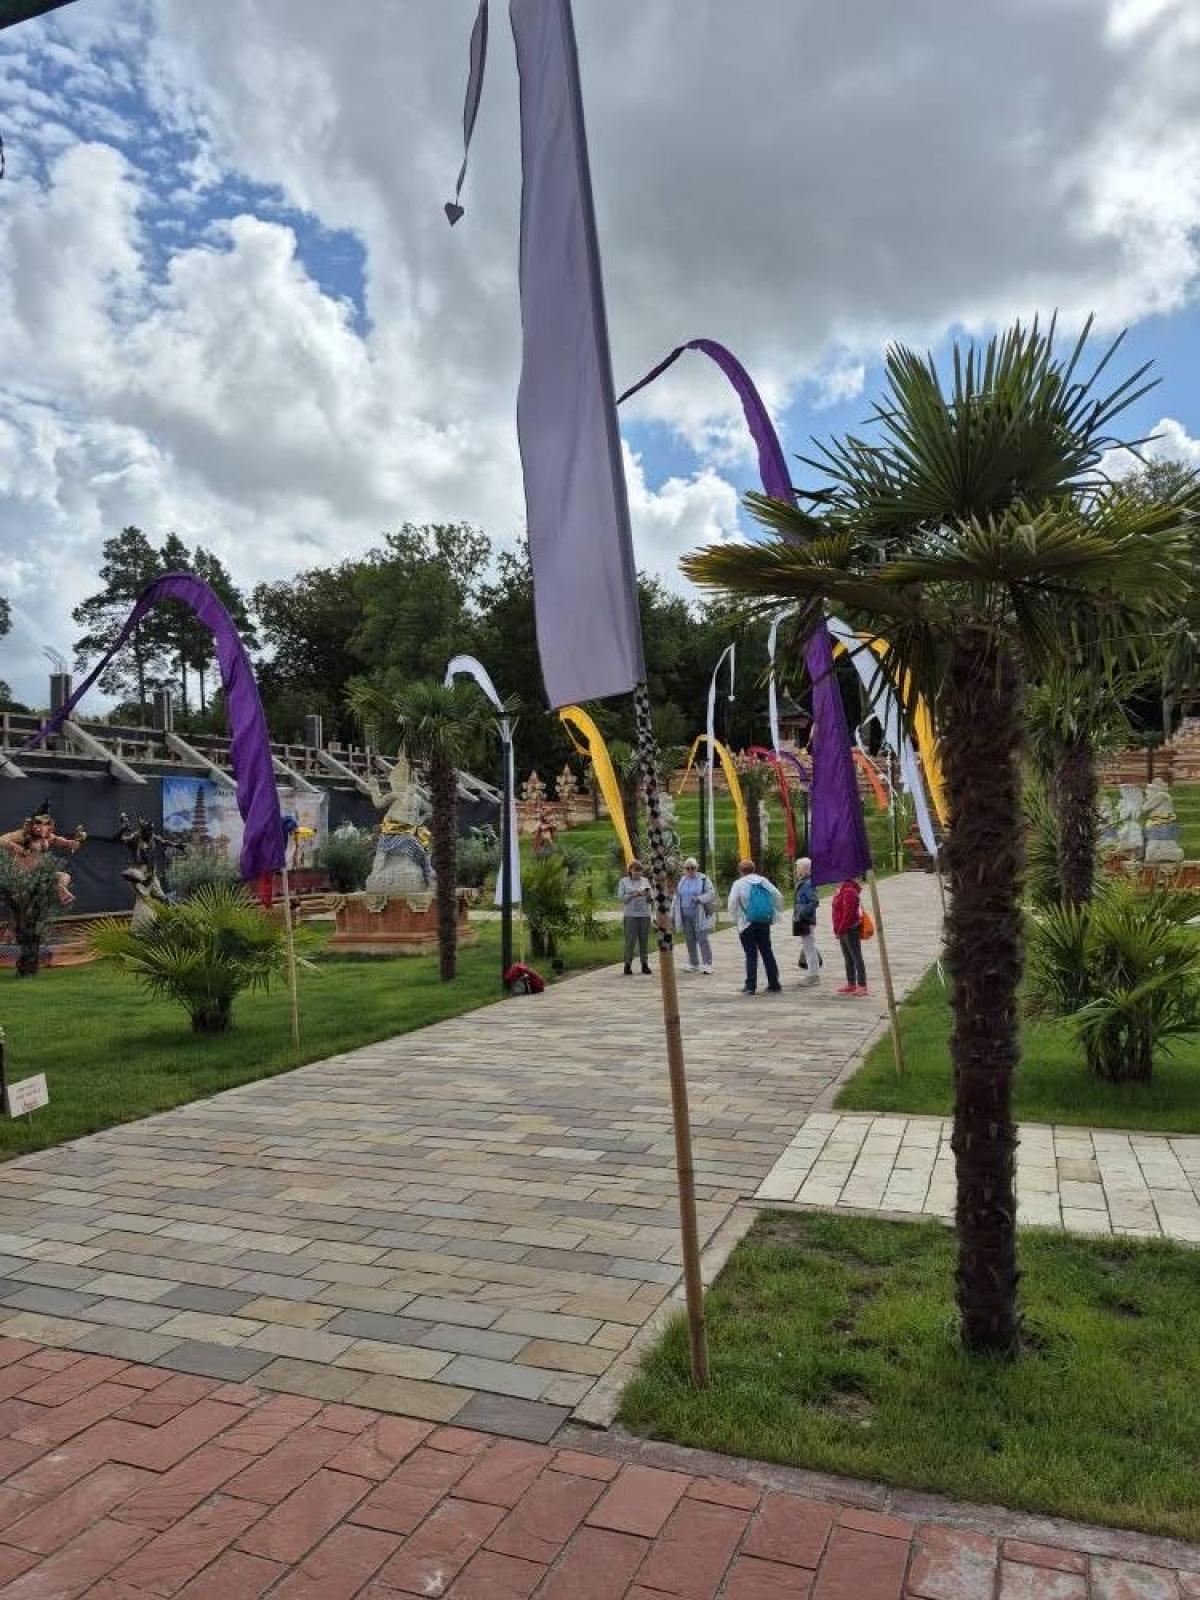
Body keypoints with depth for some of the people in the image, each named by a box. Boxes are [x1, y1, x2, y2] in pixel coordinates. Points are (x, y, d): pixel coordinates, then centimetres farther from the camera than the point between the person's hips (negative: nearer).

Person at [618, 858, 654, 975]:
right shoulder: (624, 881, 5)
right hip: (631, 915, -2)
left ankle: (645, 964, 9)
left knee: (644, 940, 3)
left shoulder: (645, 880, 12)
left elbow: (651, 898, 10)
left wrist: (648, 895, -12)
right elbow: (620, 897, -3)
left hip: (645, 914, 3)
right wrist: (633, 895, -13)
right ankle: (628, 965, 0)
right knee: (630, 940, -6)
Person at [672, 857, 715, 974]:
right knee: (690, 940, 7)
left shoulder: (704, 879, -1)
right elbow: (676, 898, 19)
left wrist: (699, 899, -22)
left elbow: (712, 894, -7)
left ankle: (707, 964, -4)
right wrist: (673, 914, 16)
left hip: (700, 915, -4)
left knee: (703, 939, -7)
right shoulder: (680, 881, 13)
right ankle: (693, 964, 16)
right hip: (685, 915, 5)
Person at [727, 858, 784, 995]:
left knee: (751, 955, 0)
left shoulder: (739, 884, -4)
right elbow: (778, 897, 4)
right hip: (764, 923, 4)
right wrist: (773, 915, 11)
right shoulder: (764, 881, 8)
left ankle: (750, 986, -1)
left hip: (747, 924, -4)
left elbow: (733, 904, -12)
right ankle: (774, 985, 13)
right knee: (767, 953, 11)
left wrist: (736, 918, 1)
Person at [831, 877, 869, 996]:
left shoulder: (850, 892, -20)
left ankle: (862, 986, -1)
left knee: (856, 957, -5)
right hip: (844, 931, 10)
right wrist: (838, 929, 15)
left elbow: (848, 914, -23)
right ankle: (851, 984, 24)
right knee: (848, 958, 16)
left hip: (850, 930, -10)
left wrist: (840, 929, -17)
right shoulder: (843, 889, 12)